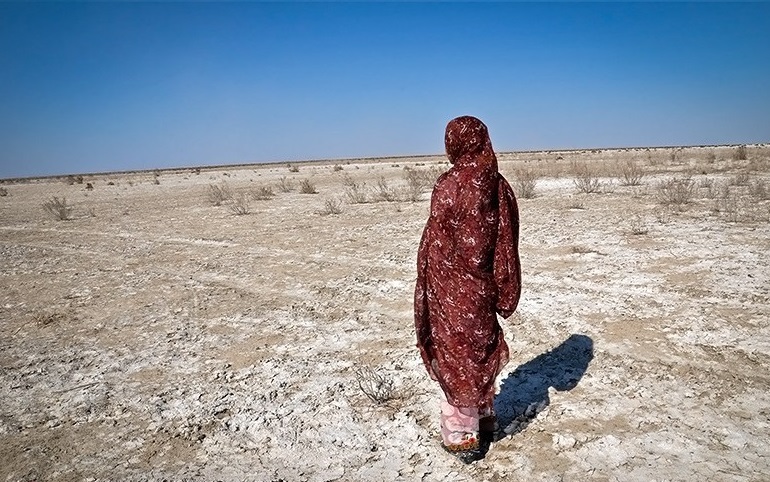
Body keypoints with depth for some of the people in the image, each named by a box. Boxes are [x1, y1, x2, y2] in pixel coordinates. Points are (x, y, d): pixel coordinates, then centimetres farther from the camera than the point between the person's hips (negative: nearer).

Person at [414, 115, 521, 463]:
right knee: (482, 352, 20)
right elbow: (507, 241, 1)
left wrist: (427, 288, -2)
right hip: (483, 288, 6)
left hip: (452, 288, -5)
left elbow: (436, 244, -13)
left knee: (457, 357, 7)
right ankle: (484, 420, 37)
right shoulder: (498, 184, -1)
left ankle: (463, 435, 20)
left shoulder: (450, 185, -17)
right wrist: (502, 290, 8)